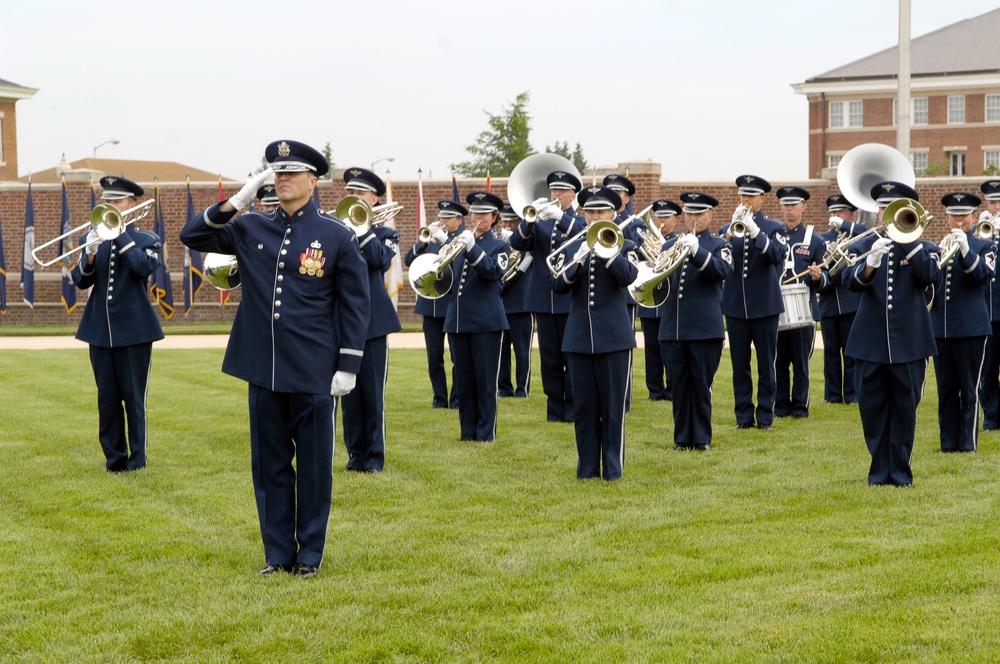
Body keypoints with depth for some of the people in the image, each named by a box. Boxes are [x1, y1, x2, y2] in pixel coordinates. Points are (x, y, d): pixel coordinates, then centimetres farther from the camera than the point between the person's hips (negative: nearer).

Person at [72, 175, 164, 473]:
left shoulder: (147, 239, 2)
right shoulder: (96, 238, 10)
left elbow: (145, 267, -19)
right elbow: (80, 281, 3)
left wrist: (121, 236, -17)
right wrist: (90, 254, -16)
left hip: (133, 329, -3)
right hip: (100, 329, 4)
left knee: (134, 397, 0)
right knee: (107, 398, 6)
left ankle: (137, 457, 9)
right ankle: (114, 457, 14)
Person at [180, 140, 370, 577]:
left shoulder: (337, 236, -2)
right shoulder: (251, 229, 7)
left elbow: (354, 304, -1)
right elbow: (192, 236, 6)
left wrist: (348, 366, -6)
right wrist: (234, 204, -7)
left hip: (313, 373, -3)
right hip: (264, 370, 3)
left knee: (314, 464, 5)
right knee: (270, 464, 9)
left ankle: (310, 553, 16)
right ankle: (277, 551, 19)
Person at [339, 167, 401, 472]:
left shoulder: (385, 235, 8)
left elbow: (380, 260, -14)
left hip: (373, 321, -2)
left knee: (373, 392, 0)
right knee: (349, 392, 5)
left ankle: (375, 456, 6)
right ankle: (356, 453, 13)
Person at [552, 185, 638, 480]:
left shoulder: (624, 247, 4)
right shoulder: (571, 248, 10)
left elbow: (628, 276, -16)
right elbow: (558, 285, -3)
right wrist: (577, 261, -18)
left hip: (614, 337, -2)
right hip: (579, 337, 3)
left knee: (613, 406, 0)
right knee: (584, 405, 5)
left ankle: (613, 467, 6)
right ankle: (587, 466, 12)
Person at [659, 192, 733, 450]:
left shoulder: (718, 245, 5)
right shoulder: (670, 245, 16)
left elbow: (723, 270, -16)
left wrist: (696, 250, -28)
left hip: (705, 328, -3)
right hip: (672, 328, 3)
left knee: (701, 384, 1)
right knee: (679, 385, 6)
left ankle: (702, 437, 9)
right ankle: (683, 437, 14)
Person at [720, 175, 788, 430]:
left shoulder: (773, 228, 3)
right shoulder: (727, 229, 9)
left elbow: (778, 255, -16)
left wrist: (754, 231, -25)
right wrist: (731, 232, -19)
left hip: (765, 305, -2)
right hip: (735, 306, 2)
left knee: (766, 364, 3)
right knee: (739, 364, 4)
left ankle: (765, 415, 9)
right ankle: (743, 415, 11)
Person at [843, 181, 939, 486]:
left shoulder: (918, 247, 6)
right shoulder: (863, 246, 7)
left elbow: (931, 275, -13)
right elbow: (851, 281, -9)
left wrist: (907, 240, -19)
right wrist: (870, 263, -29)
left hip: (909, 343, -1)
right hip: (870, 342, 1)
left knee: (905, 409, 3)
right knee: (872, 409, 5)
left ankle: (900, 470, 12)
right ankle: (880, 469, 16)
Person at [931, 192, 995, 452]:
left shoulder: (984, 246, 4)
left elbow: (984, 275, -14)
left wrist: (965, 249, -24)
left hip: (971, 326, -4)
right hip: (940, 327, 4)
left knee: (969, 389, -1)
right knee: (946, 389, 6)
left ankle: (968, 442, 5)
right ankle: (949, 442, 12)